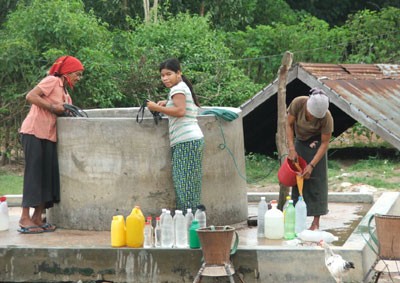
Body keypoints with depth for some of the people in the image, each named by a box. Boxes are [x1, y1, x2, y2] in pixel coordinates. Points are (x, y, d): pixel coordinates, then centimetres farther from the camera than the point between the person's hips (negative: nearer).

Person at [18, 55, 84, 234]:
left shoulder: (65, 93, 20)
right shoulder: (52, 81, -5)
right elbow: (30, 96, -16)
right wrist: (52, 108, -16)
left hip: (48, 136, 9)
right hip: (34, 132, -9)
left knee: (49, 175, 4)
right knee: (34, 174, -9)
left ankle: (37, 218, 8)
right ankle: (25, 218, -8)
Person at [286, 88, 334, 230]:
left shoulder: (326, 118, -32)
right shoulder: (298, 103, -28)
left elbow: (325, 143, -22)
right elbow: (289, 124, -13)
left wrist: (312, 165, -25)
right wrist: (291, 148, -19)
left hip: (315, 144, -3)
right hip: (299, 141, 3)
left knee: (315, 180, -7)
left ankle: (316, 223, -4)